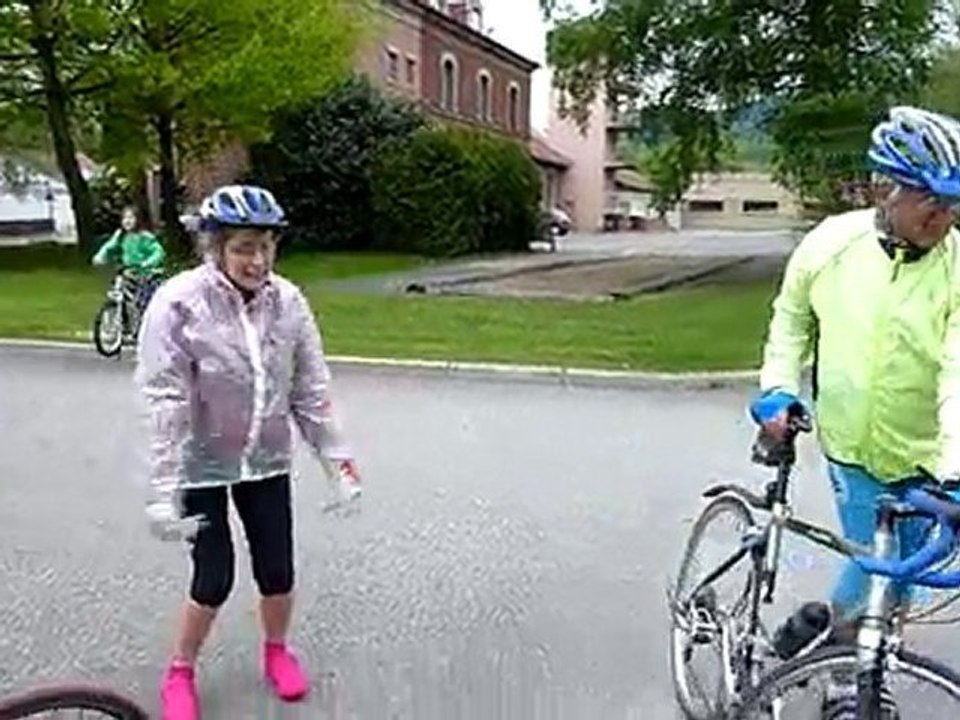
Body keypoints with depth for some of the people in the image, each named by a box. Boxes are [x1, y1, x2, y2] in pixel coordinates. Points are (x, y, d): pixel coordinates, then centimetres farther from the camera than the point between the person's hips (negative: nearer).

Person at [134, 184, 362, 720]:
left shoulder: (288, 301, -10)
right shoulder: (179, 303, -20)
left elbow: (313, 389, -3)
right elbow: (166, 403, -19)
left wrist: (339, 458, -3)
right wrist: (164, 489, -18)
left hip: (267, 462, 3)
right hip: (203, 466, -3)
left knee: (278, 573, 9)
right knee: (214, 580, 3)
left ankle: (277, 651, 40)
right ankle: (180, 672, 32)